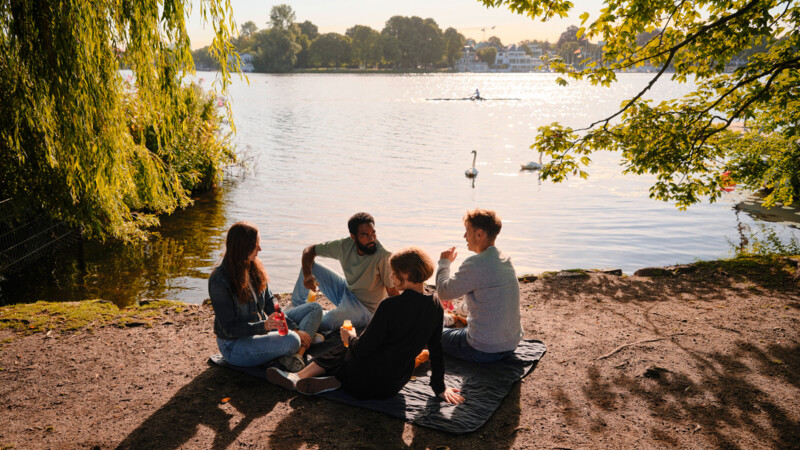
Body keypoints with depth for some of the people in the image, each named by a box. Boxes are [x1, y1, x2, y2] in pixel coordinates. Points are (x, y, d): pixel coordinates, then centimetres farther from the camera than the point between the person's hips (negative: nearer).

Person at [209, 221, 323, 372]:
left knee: (315, 309, 1)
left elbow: (270, 305, 6)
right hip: (235, 344, -9)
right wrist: (264, 326, -36)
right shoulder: (219, 281, -22)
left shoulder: (254, 267, 2)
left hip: (262, 328, 9)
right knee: (291, 341, -36)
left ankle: (298, 354, -18)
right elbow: (230, 328, -21)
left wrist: (295, 329, -5)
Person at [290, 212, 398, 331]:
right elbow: (309, 250, -4)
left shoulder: (382, 255, -28)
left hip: (365, 309, -5)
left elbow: (393, 292, -21)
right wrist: (307, 275, -22)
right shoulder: (345, 245, -13)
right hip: (345, 291, 5)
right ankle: (297, 305, 20)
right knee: (311, 266, -4)